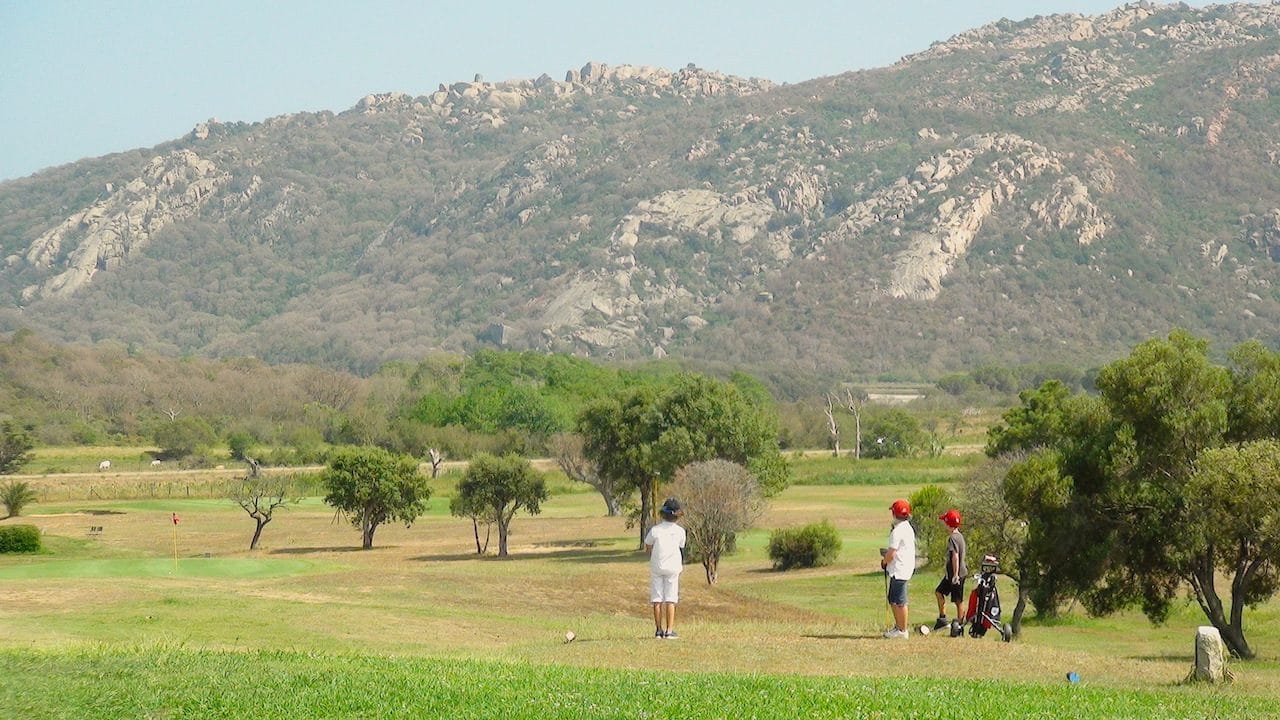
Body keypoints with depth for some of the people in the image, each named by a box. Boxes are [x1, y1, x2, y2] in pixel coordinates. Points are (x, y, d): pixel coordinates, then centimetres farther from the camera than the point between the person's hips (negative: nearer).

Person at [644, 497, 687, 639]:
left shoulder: (655, 530, -7)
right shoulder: (680, 531, -7)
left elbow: (647, 548, 3)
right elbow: (681, 547, 5)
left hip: (656, 567, 1)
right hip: (673, 567, -1)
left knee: (657, 600, 6)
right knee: (670, 600, 1)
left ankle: (658, 630, 7)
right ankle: (669, 631, -4)